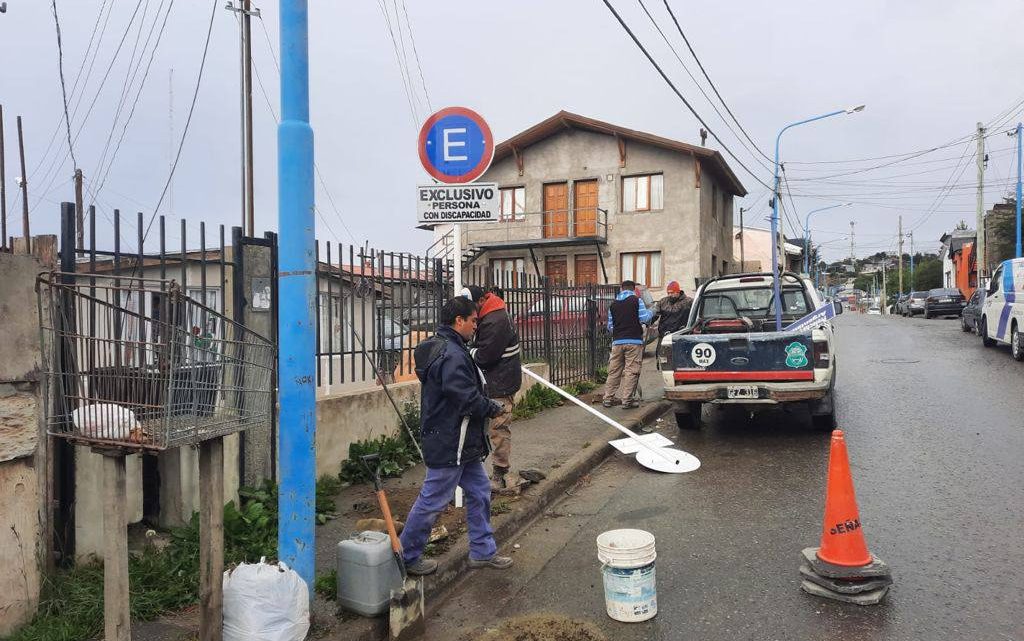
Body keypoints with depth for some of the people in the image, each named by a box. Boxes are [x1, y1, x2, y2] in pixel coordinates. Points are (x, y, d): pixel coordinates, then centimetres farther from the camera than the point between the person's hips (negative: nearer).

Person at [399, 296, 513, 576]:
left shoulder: (438, 347, 11)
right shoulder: (452, 355, -24)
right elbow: (468, 399, -26)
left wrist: (487, 406, 12)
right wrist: (494, 408, -9)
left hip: (463, 443, 11)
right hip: (449, 445, -11)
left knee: (479, 490, 17)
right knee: (433, 500, 2)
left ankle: (483, 551, 28)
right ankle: (407, 556, 18)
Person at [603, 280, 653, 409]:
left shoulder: (613, 304, 13)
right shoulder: (637, 301, 0)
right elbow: (644, 318, -7)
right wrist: (650, 312, 14)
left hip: (617, 341, 4)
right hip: (634, 341, -4)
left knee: (614, 371, 10)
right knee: (631, 371, -1)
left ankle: (608, 398, 12)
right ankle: (627, 400, -3)